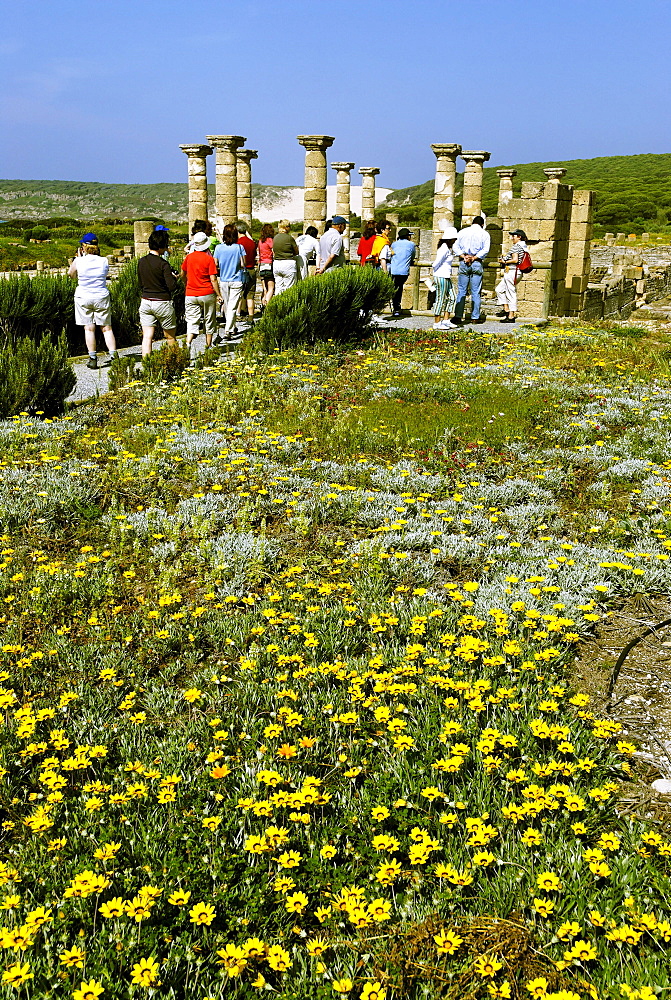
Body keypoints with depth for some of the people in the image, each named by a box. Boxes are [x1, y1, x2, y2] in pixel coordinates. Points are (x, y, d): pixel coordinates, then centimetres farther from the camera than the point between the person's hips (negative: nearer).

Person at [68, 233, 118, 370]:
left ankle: (92, 358, 4)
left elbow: (71, 274, 9)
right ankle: (113, 354, 1)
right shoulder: (104, 261, -5)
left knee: (89, 328, 4)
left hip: (83, 298, -1)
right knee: (106, 328, 9)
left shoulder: (79, 261, -9)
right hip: (101, 297, 1)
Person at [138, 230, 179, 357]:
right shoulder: (163, 264, -16)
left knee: (147, 337, 2)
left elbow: (141, 283, 11)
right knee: (170, 337, 11)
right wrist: (174, 278, 2)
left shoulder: (141, 262, 2)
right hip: (162, 302, -5)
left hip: (145, 302, 5)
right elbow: (172, 286, -17)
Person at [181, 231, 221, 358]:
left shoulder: (189, 257, 3)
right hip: (207, 294, -2)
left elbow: (183, 273, 18)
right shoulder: (209, 259, -9)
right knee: (209, 322, 13)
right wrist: (218, 295, -4)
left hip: (191, 295, 2)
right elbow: (213, 279, -12)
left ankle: (188, 343, -22)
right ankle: (208, 347, 20)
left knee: (192, 321, 1)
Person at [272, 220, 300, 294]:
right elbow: (297, 252, 0)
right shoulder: (289, 238, -10)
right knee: (289, 289, -3)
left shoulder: (275, 238, 8)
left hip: (276, 263, 6)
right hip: (288, 264, -6)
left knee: (278, 288, 8)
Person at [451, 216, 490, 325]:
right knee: (476, 292, 3)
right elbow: (485, 249, -7)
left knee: (461, 292, 2)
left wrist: (464, 257, -7)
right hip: (477, 264, -1)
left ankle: (458, 316, -3)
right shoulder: (484, 234, 4)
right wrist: (474, 258, -8)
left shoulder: (462, 232, 11)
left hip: (464, 263, 2)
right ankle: (475, 317, 3)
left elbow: (456, 247, 2)